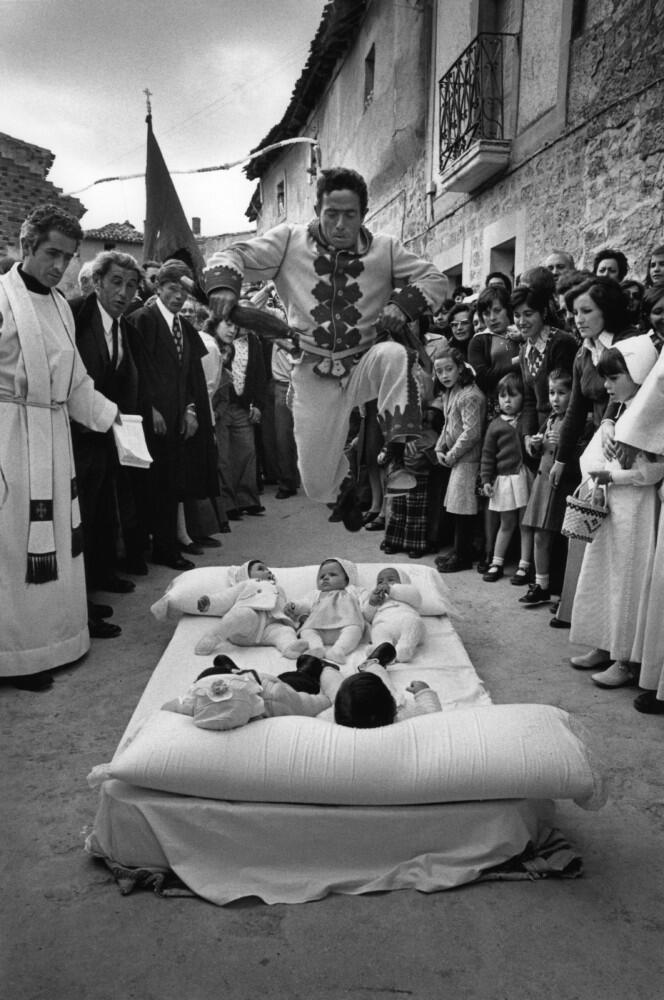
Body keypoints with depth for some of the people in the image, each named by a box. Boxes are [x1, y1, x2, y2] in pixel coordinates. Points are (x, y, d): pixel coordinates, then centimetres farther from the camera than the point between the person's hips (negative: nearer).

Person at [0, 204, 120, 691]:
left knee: (58, 539, 14)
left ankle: (56, 638, 29)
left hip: (55, 437, 7)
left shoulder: (61, 305, 12)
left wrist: (111, 414, 7)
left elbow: (76, 381, 14)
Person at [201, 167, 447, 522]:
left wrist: (403, 303, -15)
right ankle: (349, 473, 38)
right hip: (314, 374, 0)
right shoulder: (289, 240, 0)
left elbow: (436, 279, 5)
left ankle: (400, 452, -33)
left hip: (365, 366, 0)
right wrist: (223, 284, -22)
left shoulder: (384, 249, 2)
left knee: (394, 354, -37)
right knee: (318, 487, 0)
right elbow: (232, 256, 1)